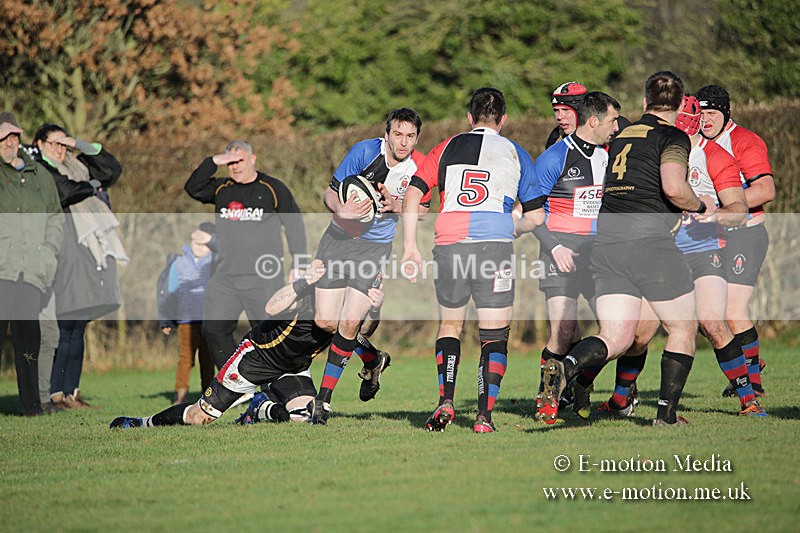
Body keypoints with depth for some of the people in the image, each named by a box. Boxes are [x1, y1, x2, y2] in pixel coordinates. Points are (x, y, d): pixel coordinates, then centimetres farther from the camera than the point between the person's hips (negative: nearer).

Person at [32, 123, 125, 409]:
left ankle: (71, 391, 9)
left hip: (90, 252, 8)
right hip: (65, 254, -8)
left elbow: (113, 168, 21)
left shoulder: (75, 167, 22)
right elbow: (65, 192, -15)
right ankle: (55, 393, -9)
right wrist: (93, 186, 3)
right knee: (63, 328, -11)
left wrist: (82, 146, 13)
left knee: (78, 329, 7)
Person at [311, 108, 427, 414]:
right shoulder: (364, 151, -14)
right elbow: (330, 194, -9)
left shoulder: (420, 167, -8)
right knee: (325, 321, -2)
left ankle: (324, 398, -1)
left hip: (376, 247, -1)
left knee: (350, 322, -13)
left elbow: (421, 209, 5)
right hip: (339, 238, 1)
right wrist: (341, 210, -32)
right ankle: (373, 361, 27)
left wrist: (396, 205, -17)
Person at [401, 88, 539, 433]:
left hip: (449, 246, 2)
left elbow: (413, 195, 5)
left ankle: (446, 402, 5)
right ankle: (485, 414, -5)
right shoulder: (517, 154, 12)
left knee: (449, 325, 20)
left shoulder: (446, 149, 14)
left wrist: (410, 246, 8)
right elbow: (534, 216, 13)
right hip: (496, 247, -2)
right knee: (494, 334, 5)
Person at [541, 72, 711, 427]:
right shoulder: (673, 137, -3)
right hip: (650, 241, -6)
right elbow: (673, 188, -19)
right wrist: (700, 206, 0)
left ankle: (566, 367, -26)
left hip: (605, 242, 6)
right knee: (683, 329, 13)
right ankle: (666, 414, 11)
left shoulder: (622, 136, 19)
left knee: (615, 339, 3)